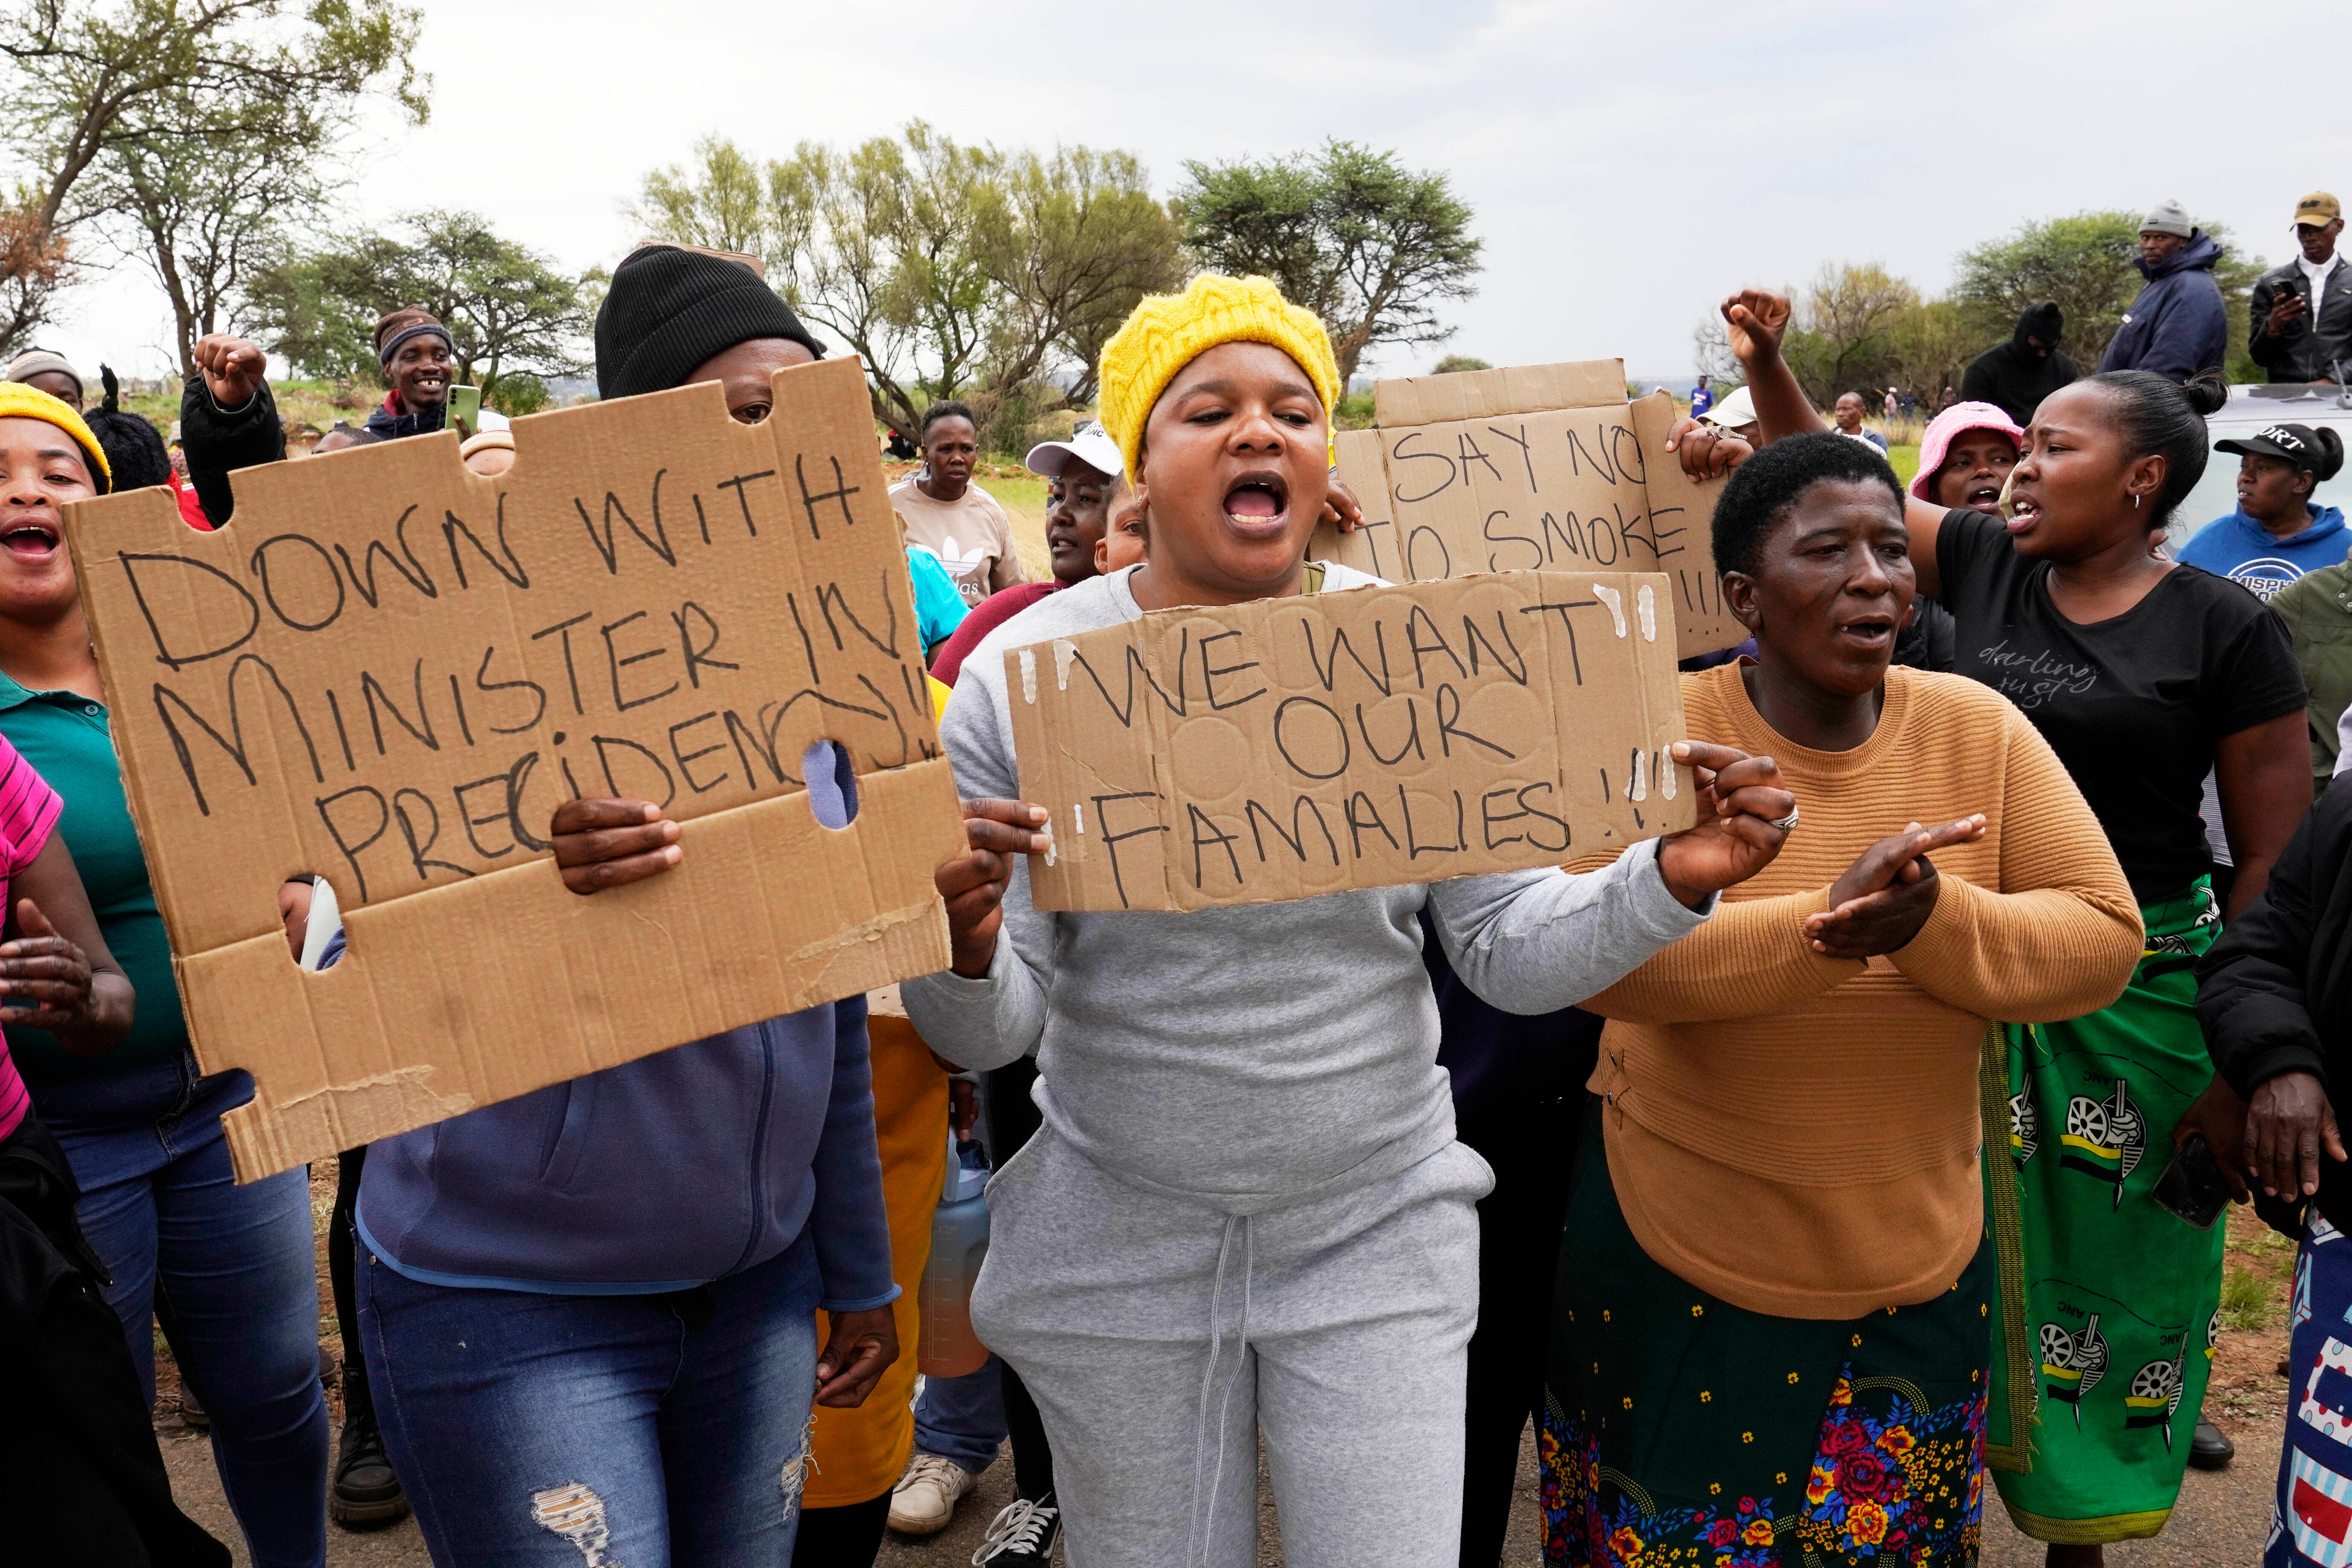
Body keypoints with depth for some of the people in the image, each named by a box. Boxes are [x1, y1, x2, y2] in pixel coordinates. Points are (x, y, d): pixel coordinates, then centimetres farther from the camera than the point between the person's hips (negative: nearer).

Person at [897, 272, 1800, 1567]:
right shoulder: (1025, 670, -10)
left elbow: (1511, 951, -2)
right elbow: (991, 1036, -9)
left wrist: (1673, 878, -20)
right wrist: (959, 950, -31)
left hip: (1377, 1237, 1)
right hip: (1117, 1253, 0)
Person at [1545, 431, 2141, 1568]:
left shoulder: (1977, 729, -4)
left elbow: (2106, 938, -8)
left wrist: (1934, 924, -27)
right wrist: (1823, 928, -35)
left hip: (1919, 1266, 3)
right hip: (1678, 1260, -3)